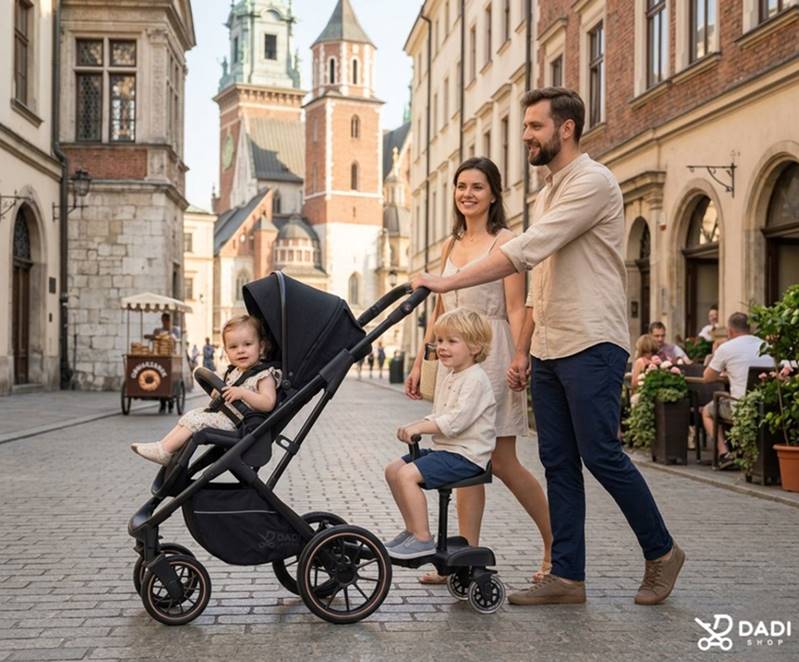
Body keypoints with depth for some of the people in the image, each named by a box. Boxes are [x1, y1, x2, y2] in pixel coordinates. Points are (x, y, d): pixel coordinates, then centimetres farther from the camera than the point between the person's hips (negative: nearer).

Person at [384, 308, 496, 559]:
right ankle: (412, 529, 18)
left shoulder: (476, 379, -15)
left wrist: (419, 427, -21)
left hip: (465, 454, -10)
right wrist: (415, 426, 2)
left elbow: (456, 421, -24)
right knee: (393, 470, 8)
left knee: (407, 475, -23)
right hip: (443, 448, 10)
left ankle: (423, 539, -13)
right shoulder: (447, 379, 18)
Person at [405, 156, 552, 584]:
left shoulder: (504, 241, -2)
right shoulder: (451, 245, 17)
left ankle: (556, 544, 13)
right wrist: (420, 363, 17)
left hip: (490, 352, -6)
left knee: (502, 461, -3)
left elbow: (516, 310, -9)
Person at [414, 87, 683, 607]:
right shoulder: (548, 194, 20)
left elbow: (526, 251, -21)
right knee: (558, 462, 6)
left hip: (592, 347, -9)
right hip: (550, 349, 9)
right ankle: (567, 577, 11)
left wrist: (449, 282, -22)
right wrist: (523, 349, 18)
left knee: (601, 455, -6)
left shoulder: (592, 182, -11)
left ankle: (661, 553, 14)